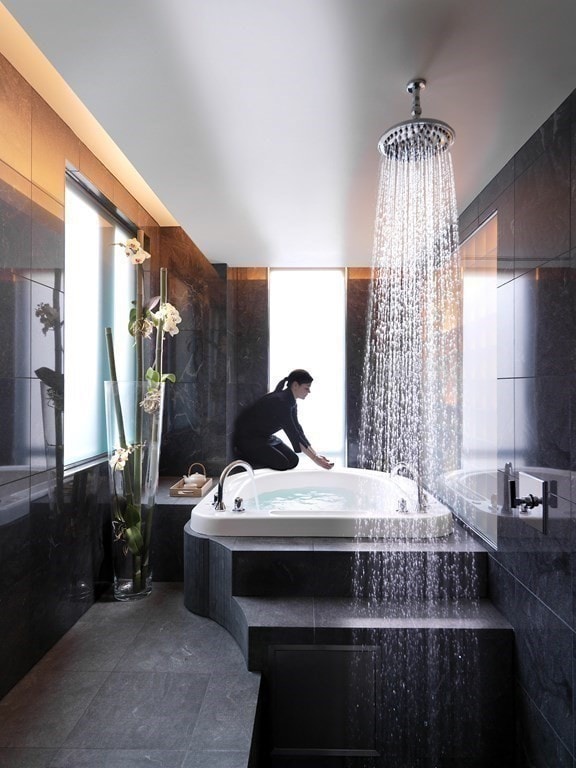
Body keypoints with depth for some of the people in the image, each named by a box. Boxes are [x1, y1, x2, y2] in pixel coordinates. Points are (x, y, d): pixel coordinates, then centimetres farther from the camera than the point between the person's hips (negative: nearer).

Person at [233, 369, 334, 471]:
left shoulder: (291, 402, 2)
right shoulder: (280, 401, -27)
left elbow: (297, 431, 5)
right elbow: (293, 434, -28)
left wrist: (316, 454, -1)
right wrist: (314, 458, -26)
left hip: (263, 437, 9)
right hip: (246, 439, -9)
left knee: (293, 460, -5)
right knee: (282, 463, -22)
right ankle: (246, 458, -5)